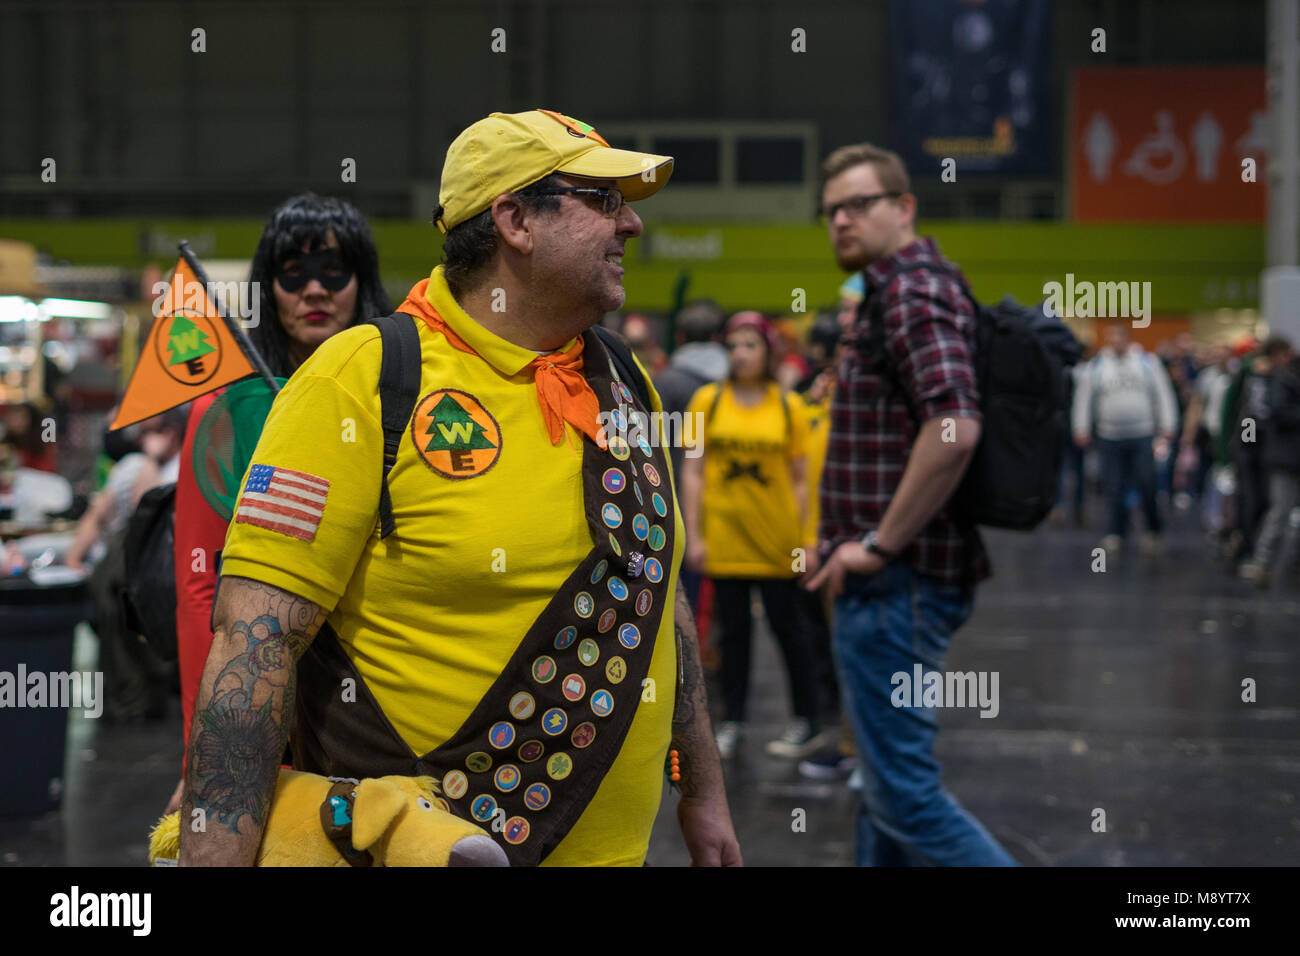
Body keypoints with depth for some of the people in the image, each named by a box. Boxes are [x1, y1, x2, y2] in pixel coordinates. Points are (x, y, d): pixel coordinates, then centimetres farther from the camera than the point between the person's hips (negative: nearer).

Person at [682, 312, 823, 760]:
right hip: (724, 536, 1)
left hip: (776, 538, -1)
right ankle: (732, 719, 19)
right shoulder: (708, 400, 1)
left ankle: (807, 721, 15)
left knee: (788, 624, 5)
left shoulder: (789, 407, 0)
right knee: (733, 627, 8)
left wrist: (804, 538, -2)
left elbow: (800, 480, 2)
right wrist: (693, 535, -3)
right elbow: (693, 472, 2)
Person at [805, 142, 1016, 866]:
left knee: (905, 791, -9)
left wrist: (878, 545, -21)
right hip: (900, 582, 11)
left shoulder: (912, 291, -14)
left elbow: (954, 428, -29)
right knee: (887, 776, 17)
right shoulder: (923, 284, 19)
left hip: (897, 584, -11)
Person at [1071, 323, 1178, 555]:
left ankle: (1153, 529, 12)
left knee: (1147, 483, -6)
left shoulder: (1147, 362, 6)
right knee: (1114, 487, 0)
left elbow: (1163, 394, 8)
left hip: (1143, 437, -1)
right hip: (1109, 438, 1)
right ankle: (1115, 533, 10)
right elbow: (1083, 399, 8)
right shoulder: (1095, 366, 5)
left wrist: (1167, 428, 4)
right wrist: (1082, 429, 3)